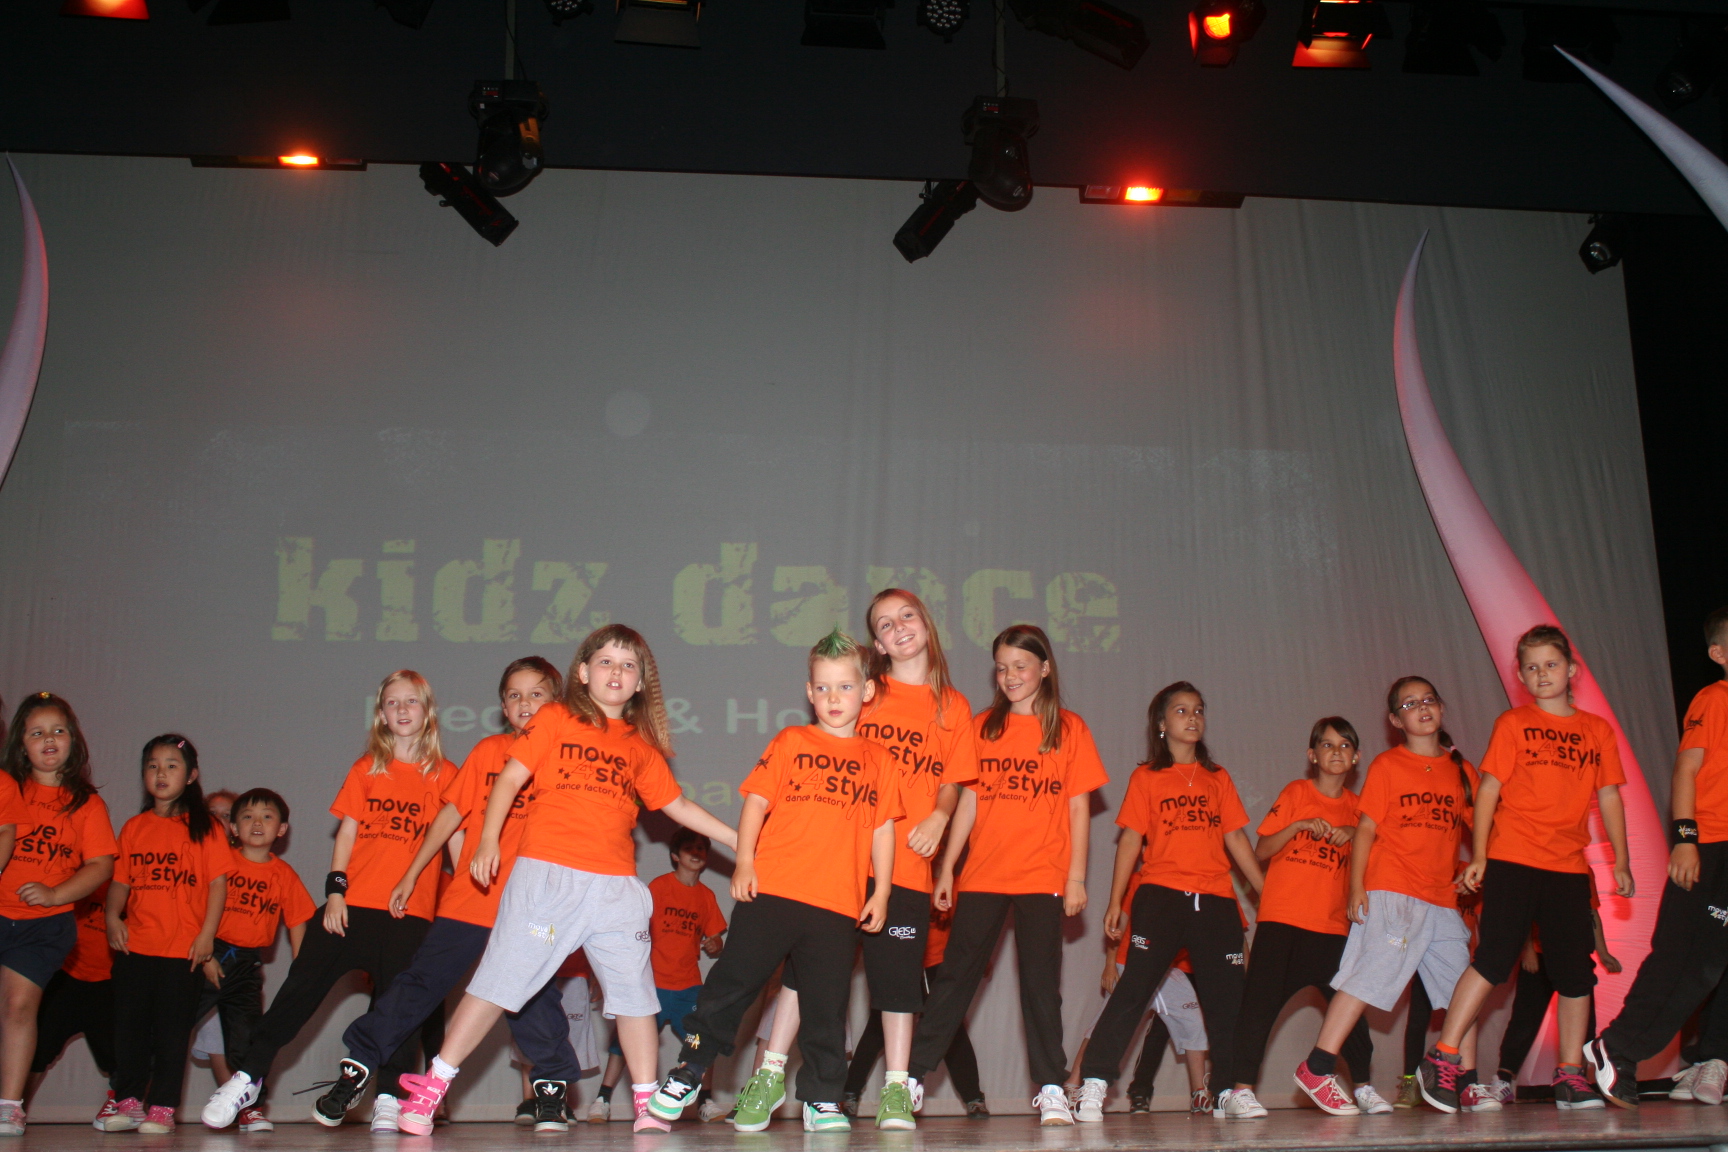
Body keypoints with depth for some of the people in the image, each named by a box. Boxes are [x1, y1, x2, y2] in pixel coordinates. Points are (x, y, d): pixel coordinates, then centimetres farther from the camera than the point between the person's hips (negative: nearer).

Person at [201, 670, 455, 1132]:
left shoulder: (444, 775, 6)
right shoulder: (366, 768, 10)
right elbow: (346, 831, 7)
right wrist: (335, 891, -3)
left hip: (410, 911, -1)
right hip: (352, 903, 1)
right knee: (302, 985, 0)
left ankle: (389, 1098, 9)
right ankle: (248, 1076, 12)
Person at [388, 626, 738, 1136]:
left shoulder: (641, 745, 16)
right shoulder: (556, 718, 6)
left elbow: (677, 804, 22)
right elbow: (511, 777, 2)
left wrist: (739, 840, 18)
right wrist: (489, 839, -11)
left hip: (616, 885, 4)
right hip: (547, 875, -3)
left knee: (633, 987, 2)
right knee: (502, 978, -3)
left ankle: (647, 1104, 11)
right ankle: (432, 1086, 6)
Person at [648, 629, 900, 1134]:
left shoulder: (878, 761, 11)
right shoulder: (790, 743, 7)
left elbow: (882, 830, 12)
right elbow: (756, 802, 3)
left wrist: (881, 892, 7)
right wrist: (744, 862, -7)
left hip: (839, 904, 1)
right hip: (771, 890, -1)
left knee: (825, 1005, 6)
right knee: (732, 982, 2)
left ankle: (822, 1099, 17)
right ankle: (687, 1073, 15)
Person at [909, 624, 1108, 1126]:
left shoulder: (1069, 728, 4)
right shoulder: (983, 727, 8)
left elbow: (1078, 806, 2)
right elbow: (968, 801, 8)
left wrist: (1077, 876, -4)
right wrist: (946, 868, 3)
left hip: (1043, 877, -1)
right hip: (982, 875, 2)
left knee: (1040, 981, 1)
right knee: (955, 974, 2)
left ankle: (1051, 1089, 8)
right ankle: (912, 1076, 6)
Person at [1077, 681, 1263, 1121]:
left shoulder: (1218, 778, 16)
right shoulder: (1146, 778, 7)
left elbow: (1237, 840, 14)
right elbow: (1131, 840, 2)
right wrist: (1115, 902, -5)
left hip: (1215, 901, 4)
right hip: (1161, 897, -3)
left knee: (1226, 996, 4)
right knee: (1134, 988, -11)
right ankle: (1093, 1086, -12)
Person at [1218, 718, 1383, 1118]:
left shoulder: (1356, 806, 12)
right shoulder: (1295, 793, 3)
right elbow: (1261, 851, -1)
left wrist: (1352, 834, -5)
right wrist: (1299, 825, -16)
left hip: (1333, 925, 3)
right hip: (1283, 920, -3)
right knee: (1261, 1002, -8)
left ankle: (1363, 1086, 13)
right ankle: (1239, 1090, -8)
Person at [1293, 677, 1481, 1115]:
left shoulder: (1462, 769, 15)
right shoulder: (1387, 766, 2)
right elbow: (1365, 829, -2)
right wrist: (1356, 886, -10)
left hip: (1443, 901, 6)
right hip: (1391, 894, -5)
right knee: (1369, 976, -13)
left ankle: (1469, 1085, 16)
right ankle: (1316, 1070, -11)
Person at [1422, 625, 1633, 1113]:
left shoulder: (1597, 730, 12)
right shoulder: (1513, 723, 3)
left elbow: (1609, 797, 15)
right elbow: (1489, 789, -1)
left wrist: (1621, 862, 11)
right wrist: (1478, 856, -7)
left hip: (1570, 868, 4)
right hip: (1512, 861, -4)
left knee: (1576, 972, 5)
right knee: (1495, 959, -11)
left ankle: (1570, 1076, 14)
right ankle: (1442, 1060, -7)